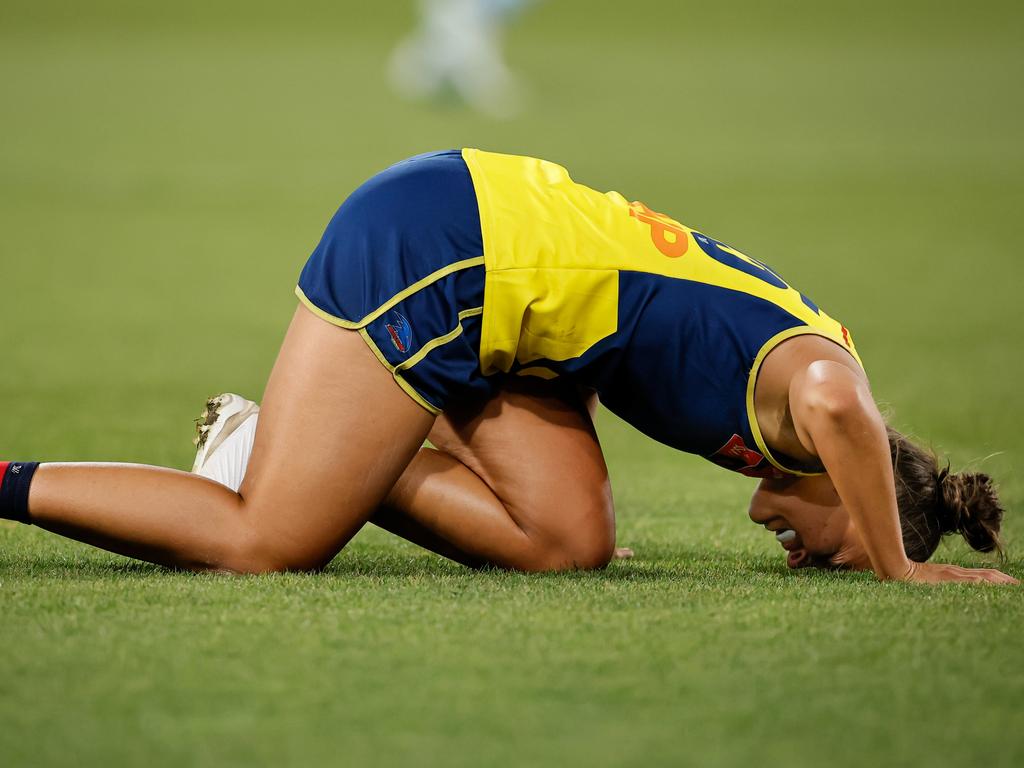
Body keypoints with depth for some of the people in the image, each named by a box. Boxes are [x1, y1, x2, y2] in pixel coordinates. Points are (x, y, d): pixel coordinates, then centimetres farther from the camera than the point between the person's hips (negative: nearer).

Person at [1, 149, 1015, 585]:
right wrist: (896, 571, -26)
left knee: (568, 542, 0)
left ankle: (301, 447, 8)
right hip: (426, 245, -9)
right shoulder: (817, 360, -14)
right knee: (264, 546, -9)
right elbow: (833, 407, -38)